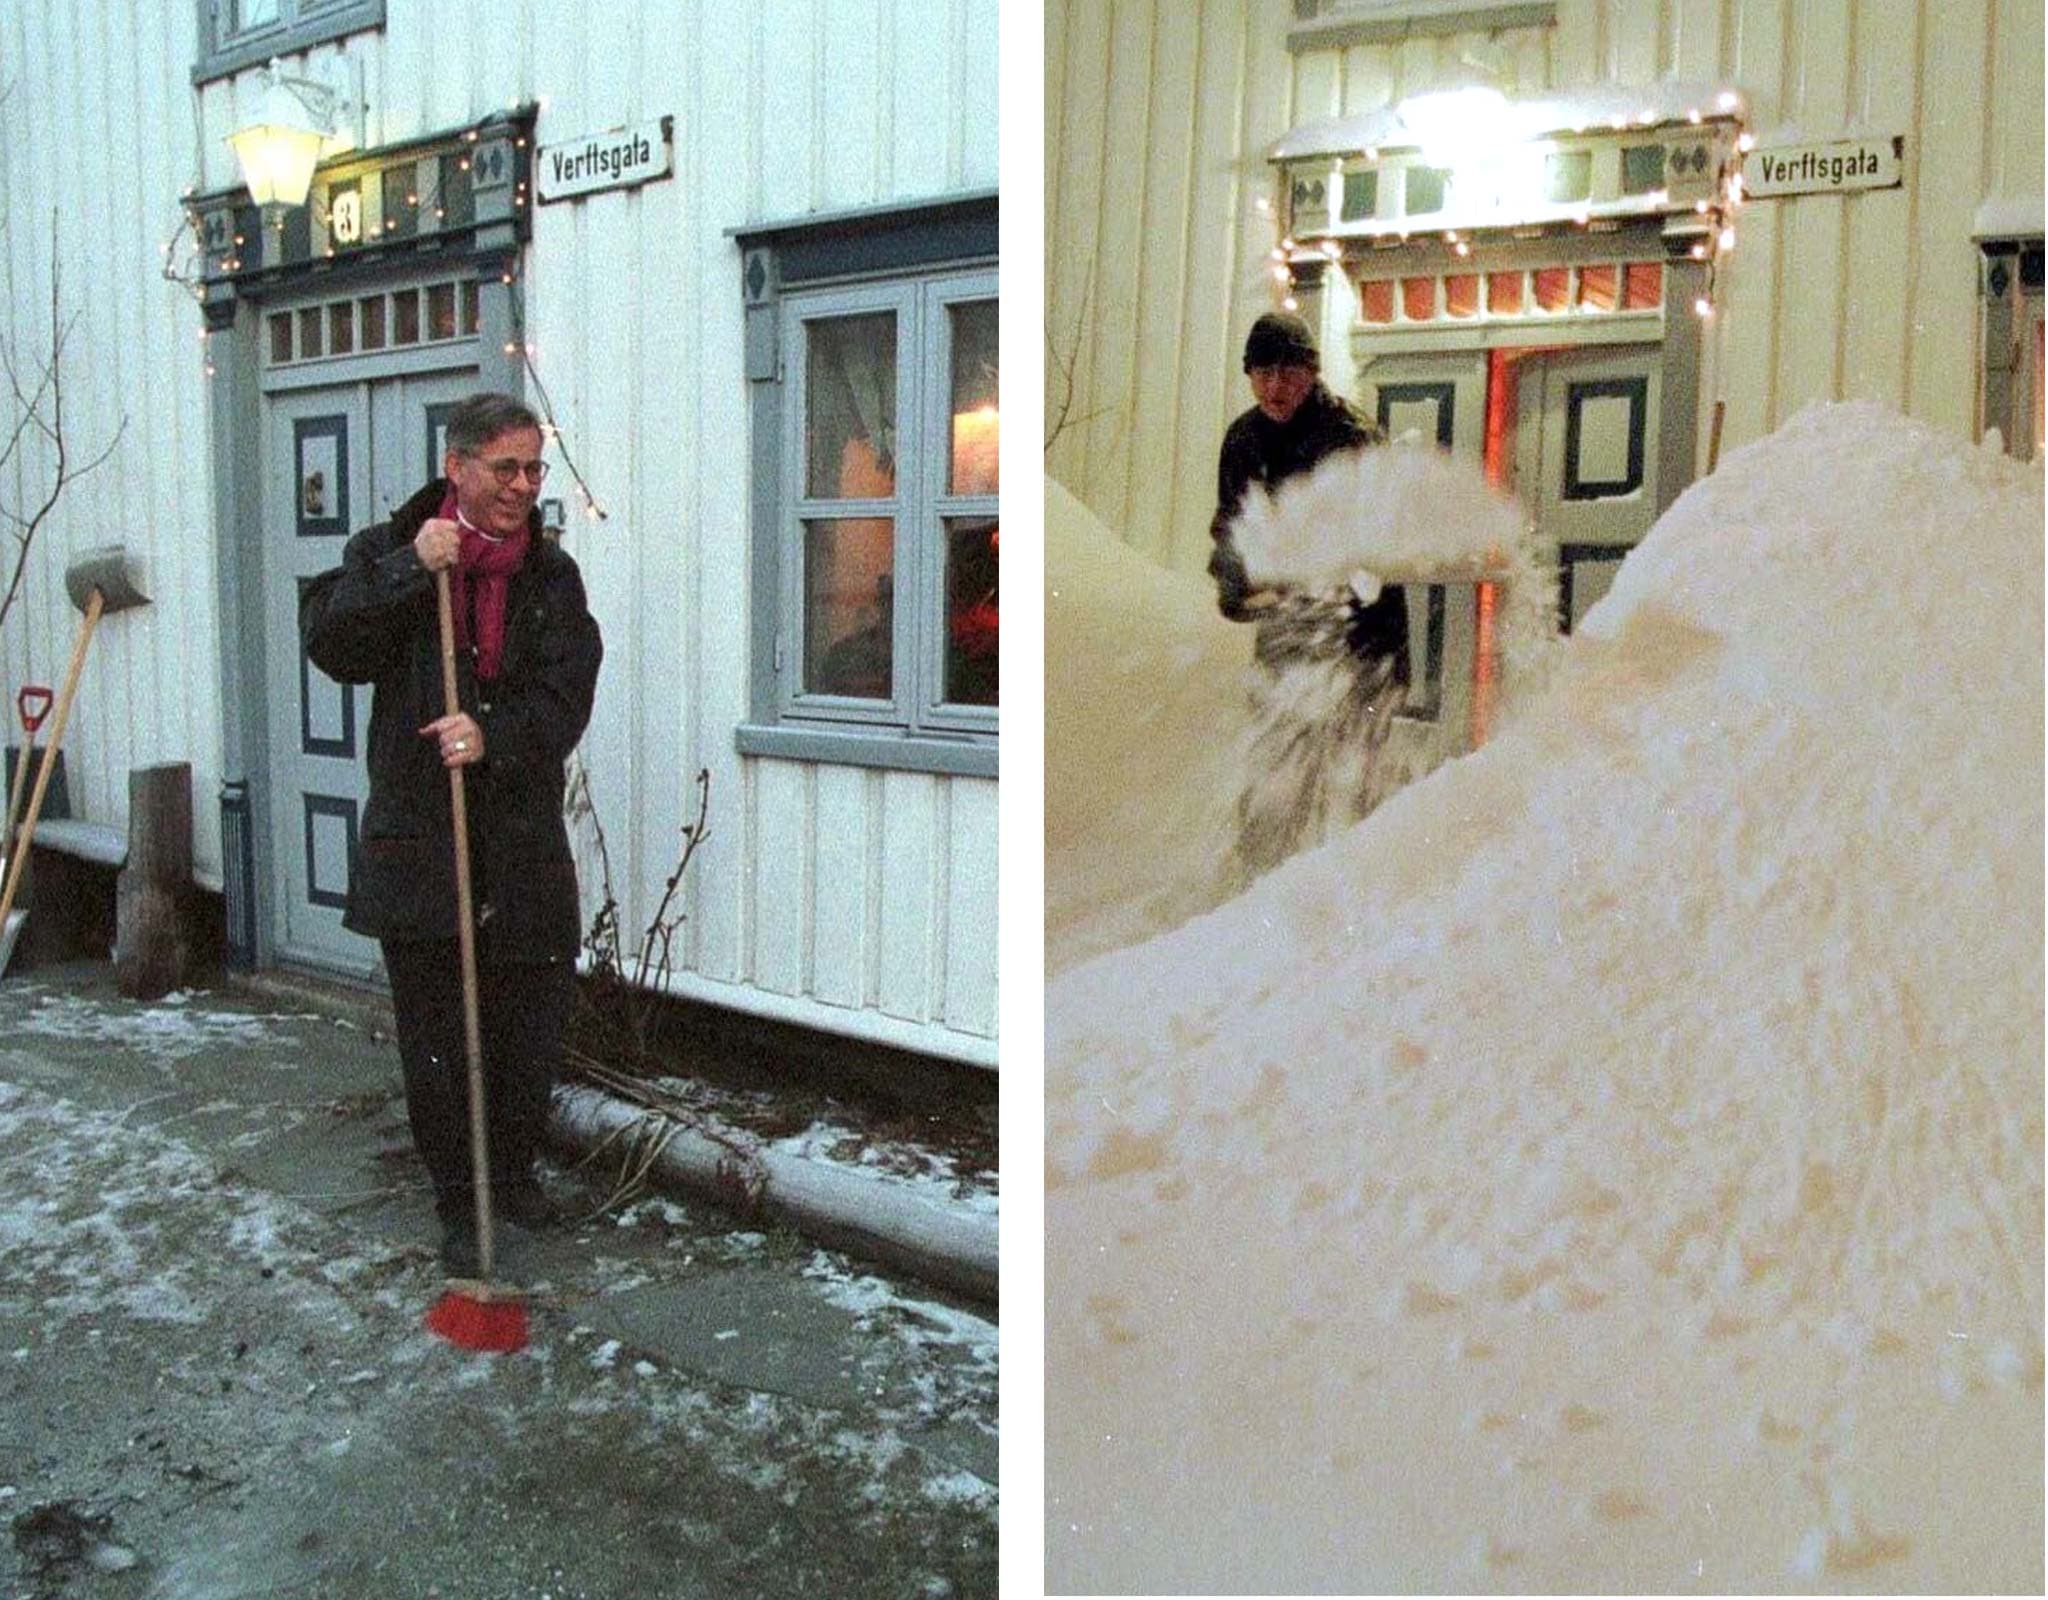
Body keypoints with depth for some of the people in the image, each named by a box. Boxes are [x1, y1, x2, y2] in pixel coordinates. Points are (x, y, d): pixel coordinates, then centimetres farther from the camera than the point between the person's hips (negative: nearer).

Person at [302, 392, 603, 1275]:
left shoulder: (552, 574, 6)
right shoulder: (388, 551, 3)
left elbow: (565, 694, -4)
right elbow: (330, 645, -11)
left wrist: (495, 736, -22)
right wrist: (411, 570, -21)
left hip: (524, 844, 2)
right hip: (417, 842, -2)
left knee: (532, 1027, 9)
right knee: (437, 1038, 5)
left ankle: (514, 1170, 32)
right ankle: (459, 1204, 20)